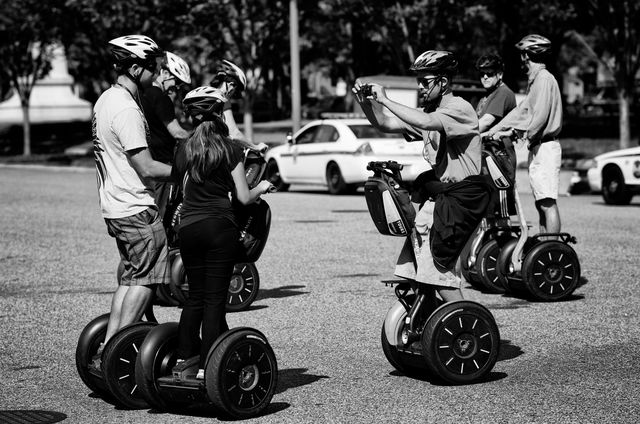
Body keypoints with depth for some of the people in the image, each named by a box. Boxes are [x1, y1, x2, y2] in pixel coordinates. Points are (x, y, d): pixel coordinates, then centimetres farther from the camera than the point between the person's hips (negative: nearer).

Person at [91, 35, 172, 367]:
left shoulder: (106, 99, 13)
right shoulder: (126, 109, -19)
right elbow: (146, 168, -20)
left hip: (114, 206, 10)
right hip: (136, 208, -10)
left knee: (131, 277, 15)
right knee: (145, 278, -4)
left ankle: (106, 349, 14)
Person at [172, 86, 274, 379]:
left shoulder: (184, 150, 8)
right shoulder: (229, 148, -3)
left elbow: (183, 188, 8)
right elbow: (244, 197, -4)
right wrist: (261, 188, 15)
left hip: (188, 226, 4)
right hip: (220, 226, -4)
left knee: (195, 296, 15)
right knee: (215, 299, 0)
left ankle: (182, 360, 15)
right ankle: (206, 367, -2)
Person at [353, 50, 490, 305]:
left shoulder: (459, 108, -14)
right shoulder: (427, 111, 13)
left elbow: (424, 122, -32)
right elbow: (386, 124, 9)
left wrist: (385, 100, -27)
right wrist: (366, 103, -8)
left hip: (463, 195, -8)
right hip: (439, 192, 9)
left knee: (438, 260, -11)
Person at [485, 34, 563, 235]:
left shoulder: (544, 78, -10)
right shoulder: (535, 79, 21)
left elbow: (541, 116, -19)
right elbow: (522, 110, 21)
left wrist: (522, 134, -12)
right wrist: (494, 130, 18)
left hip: (545, 148, -10)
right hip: (538, 149, 10)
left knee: (547, 203, -12)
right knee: (541, 203, 10)